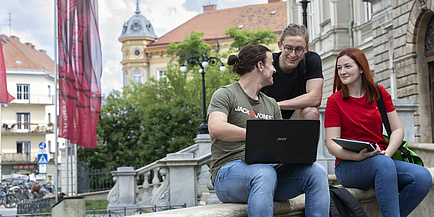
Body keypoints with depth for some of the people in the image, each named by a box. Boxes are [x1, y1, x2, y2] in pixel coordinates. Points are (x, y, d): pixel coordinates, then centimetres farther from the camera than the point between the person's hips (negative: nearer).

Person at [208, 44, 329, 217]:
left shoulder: (271, 105, 24)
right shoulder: (226, 95, 3)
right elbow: (216, 129, -17)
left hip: (269, 168, 6)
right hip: (230, 168, -6)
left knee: (317, 172, -18)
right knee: (264, 174, -39)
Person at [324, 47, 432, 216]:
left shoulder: (379, 93, 11)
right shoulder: (335, 101, 0)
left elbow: (398, 129, 7)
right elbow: (332, 145, -6)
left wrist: (387, 153, -13)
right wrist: (359, 156, -25)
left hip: (382, 160, 4)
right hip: (348, 165, -4)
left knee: (423, 177, -23)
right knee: (384, 164, -37)